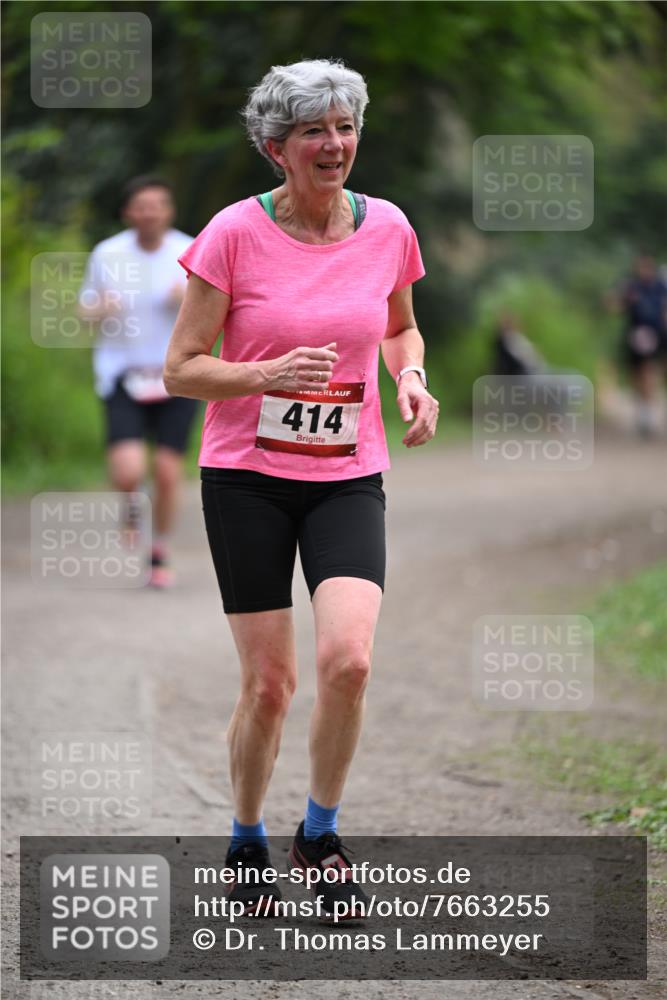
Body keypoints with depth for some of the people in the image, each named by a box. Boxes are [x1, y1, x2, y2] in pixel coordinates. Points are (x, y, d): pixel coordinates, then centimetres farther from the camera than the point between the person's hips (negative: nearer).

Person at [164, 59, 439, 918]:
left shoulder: (387, 228, 0)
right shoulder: (234, 233, -9)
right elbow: (180, 369, -7)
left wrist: (411, 377, -1)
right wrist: (271, 374, -23)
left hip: (348, 477, 2)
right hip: (248, 476, -2)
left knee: (347, 660, -18)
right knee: (268, 684, -1)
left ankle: (320, 833, 6)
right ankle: (247, 844, 24)